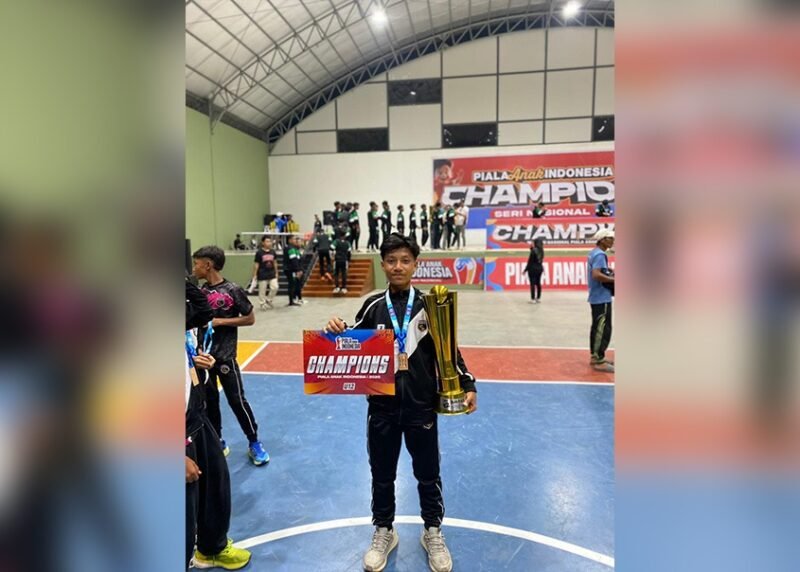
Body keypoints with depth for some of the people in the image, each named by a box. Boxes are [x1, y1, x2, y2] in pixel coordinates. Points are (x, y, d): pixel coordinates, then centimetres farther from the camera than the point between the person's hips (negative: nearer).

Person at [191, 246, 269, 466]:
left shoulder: (233, 290, -12)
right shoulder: (200, 292, 5)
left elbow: (250, 319, -8)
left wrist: (220, 321, -15)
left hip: (225, 356, -5)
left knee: (237, 400, 1)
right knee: (209, 401, 13)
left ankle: (254, 443, 17)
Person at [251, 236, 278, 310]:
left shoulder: (272, 252, 3)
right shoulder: (259, 252, -12)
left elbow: (275, 263, 12)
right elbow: (256, 265, -9)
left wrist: (276, 273, 13)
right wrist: (254, 275, -8)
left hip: (272, 274, 4)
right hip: (262, 275, -4)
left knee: (275, 287, -2)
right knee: (262, 290, 5)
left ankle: (269, 300, 20)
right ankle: (262, 304, 20)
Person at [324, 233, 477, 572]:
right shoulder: (373, 305, -3)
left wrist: (467, 386, -12)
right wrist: (337, 331, -16)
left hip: (421, 406, -1)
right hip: (382, 406, 1)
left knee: (428, 474, 17)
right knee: (382, 474, 17)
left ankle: (433, 533, 40)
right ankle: (383, 532, 41)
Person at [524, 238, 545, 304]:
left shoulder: (534, 251, -16)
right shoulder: (541, 251, 5)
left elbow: (530, 261, -15)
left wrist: (526, 270, -9)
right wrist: (532, 248, 16)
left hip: (533, 269, -7)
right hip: (540, 268, 7)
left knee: (532, 284, -3)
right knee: (538, 283, 13)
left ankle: (533, 299, -3)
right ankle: (538, 298, 17)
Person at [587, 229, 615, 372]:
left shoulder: (594, 252, 13)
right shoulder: (600, 254, -17)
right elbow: (596, 275, -29)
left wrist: (608, 271, 13)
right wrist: (613, 279, -19)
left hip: (596, 297, 10)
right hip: (602, 298, -10)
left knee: (597, 328, 14)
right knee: (603, 329, -6)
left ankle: (595, 357, 22)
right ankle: (599, 361, -3)